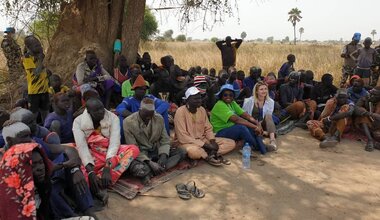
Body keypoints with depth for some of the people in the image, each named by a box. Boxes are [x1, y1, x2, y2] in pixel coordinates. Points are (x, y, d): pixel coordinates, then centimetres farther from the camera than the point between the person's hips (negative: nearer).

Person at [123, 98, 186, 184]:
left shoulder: (159, 119, -4)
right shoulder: (128, 122, -17)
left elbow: (165, 140, 0)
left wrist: (163, 155, -20)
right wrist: (149, 162, -27)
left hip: (157, 151, 6)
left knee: (181, 152, -15)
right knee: (137, 169, -39)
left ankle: (149, 173, -24)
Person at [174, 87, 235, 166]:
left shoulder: (202, 109, 2)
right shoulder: (180, 111, -18)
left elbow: (208, 129, 10)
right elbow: (183, 137, -22)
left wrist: (213, 142, -13)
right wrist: (206, 145, -23)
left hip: (202, 140, 7)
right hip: (187, 142, -6)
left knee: (231, 143, -4)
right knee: (193, 151, -43)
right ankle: (208, 157, -12)